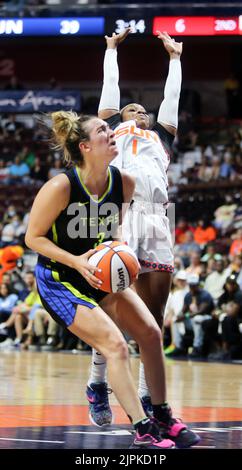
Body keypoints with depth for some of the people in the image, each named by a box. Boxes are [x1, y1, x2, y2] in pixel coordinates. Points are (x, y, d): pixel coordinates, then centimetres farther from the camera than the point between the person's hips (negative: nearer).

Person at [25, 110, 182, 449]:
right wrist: (76, 261, -28)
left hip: (100, 274, 7)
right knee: (116, 345, -17)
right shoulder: (61, 187, -26)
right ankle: (143, 432, -11)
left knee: (150, 333, 2)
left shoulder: (123, 183, -8)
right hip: (59, 281, -7)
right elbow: (33, 237, -16)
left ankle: (160, 416, 18)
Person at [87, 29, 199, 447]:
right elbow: (110, 84, 31)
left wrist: (174, 57, 50)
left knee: (152, 319, 1)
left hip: (156, 222, 4)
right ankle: (97, 386, 4)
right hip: (119, 214, -4)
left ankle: (151, 405, 3)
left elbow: (172, 95, 39)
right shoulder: (111, 127, 22)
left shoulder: (160, 137, 31)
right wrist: (112, 48, 44)